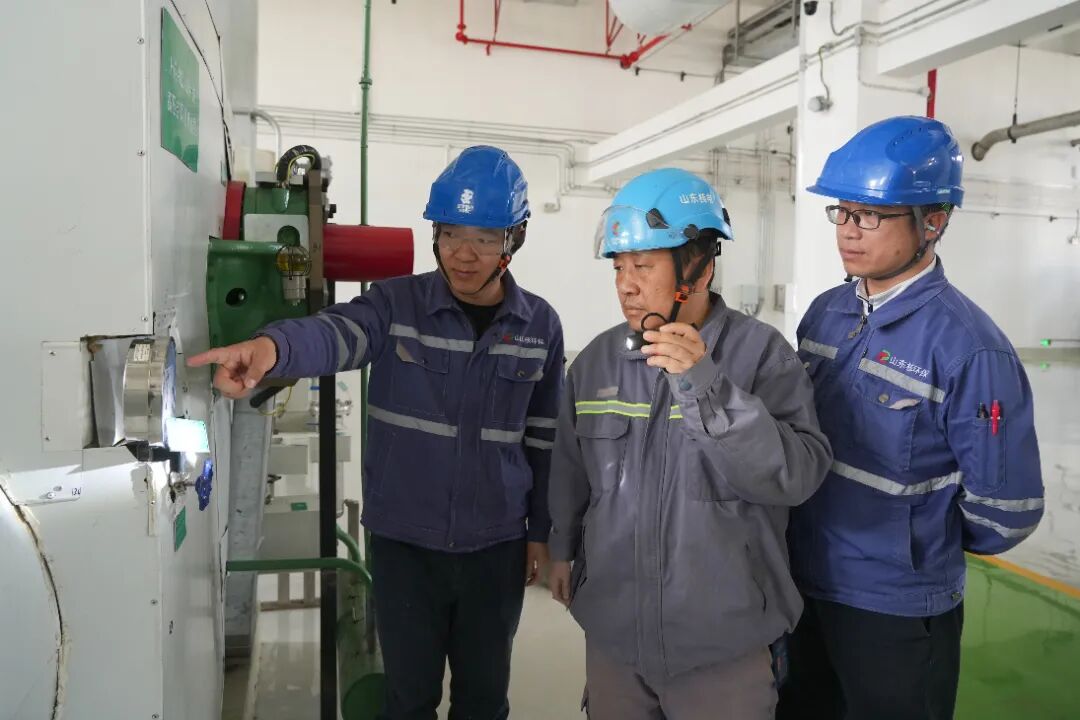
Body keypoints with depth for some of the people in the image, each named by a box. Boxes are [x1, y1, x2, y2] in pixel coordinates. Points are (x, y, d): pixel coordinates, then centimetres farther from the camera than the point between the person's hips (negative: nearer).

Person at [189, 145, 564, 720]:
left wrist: (541, 531, 7)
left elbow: (544, 438, 5)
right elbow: (335, 334, -30)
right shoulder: (397, 303, -9)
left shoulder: (540, 325, -2)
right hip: (404, 542, -1)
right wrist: (271, 346, -52)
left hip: (495, 546, 2)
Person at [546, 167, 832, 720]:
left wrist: (703, 385, -30)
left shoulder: (761, 354, -12)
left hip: (723, 642, -3)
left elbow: (796, 477, -22)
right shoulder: (595, 361, 0)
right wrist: (562, 548, 20)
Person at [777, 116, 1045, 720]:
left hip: (898, 611, -6)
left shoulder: (968, 346, -21)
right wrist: (808, 538, 11)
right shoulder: (826, 313, 0)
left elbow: (1006, 513, -17)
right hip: (801, 586, 6)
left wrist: (921, 546, -2)